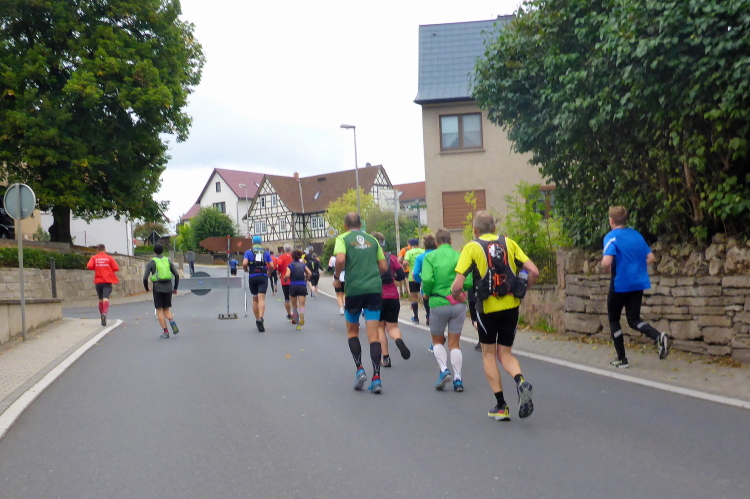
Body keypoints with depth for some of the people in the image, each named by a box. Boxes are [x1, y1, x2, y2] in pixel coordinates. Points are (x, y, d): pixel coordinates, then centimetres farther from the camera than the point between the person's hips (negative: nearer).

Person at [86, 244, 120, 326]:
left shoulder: (94, 258, 4)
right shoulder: (109, 258, 2)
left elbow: (89, 266, -11)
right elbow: (116, 268, -2)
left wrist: (96, 268, 9)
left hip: (98, 281, 2)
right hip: (107, 282, -2)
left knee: (100, 299, 17)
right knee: (106, 298, -13)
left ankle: (102, 316, 27)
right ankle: (104, 314, -36)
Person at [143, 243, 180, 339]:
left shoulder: (151, 263, -1)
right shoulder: (168, 260, 8)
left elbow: (145, 278, -7)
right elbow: (176, 275, 4)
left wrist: (146, 288, 11)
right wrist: (175, 288, 13)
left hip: (158, 288, -3)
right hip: (168, 288, 3)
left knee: (159, 310, 6)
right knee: (166, 309, 15)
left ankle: (165, 332, 0)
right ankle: (172, 322, -14)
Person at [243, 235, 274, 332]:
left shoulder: (248, 252, 6)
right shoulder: (266, 253, 9)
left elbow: (244, 263, -11)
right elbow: (272, 266, 0)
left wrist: (246, 270, 8)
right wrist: (268, 272, 18)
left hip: (252, 277, 1)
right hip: (263, 277, -1)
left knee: (255, 299, 15)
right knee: (261, 299, -10)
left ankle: (257, 320, 22)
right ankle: (261, 318, -31)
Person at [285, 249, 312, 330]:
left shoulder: (290, 265, 2)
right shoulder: (303, 265, 11)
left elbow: (287, 275, -14)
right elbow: (310, 273, -1)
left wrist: (284, 278, 7)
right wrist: (306, 280, 14)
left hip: (293, 286, -1)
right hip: (302, 286, 1)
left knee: (294, 305, 15)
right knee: (301, 305, -6)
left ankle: (296, 321, 21)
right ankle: (301, 315, -37)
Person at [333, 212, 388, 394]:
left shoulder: (343, 238, 3)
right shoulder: (372, 239, 14)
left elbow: (340, 259, -16)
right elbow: (384, 266, 13)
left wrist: (336, 277, -1)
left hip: (354, 289, -2)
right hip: (374, 288, 2)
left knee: (352, 331, 18)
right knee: (373, 334, 1)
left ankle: (360, 370, 6)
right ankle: (376, 378, -5)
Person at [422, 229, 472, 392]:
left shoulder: (430, 257, -3)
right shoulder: (459, 256, 0)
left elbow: (427, 279, -16)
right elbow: (469, 282, -7)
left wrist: (427, 293, 4)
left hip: (439, 303, -1)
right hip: (459, 304, 2)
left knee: (437, 341, 17)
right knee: (455, 343, 11)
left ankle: (444, 370, -1)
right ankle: (457, 379, 5)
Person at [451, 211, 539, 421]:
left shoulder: (471, 247, -3)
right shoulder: (509, 243, 6)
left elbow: (457, 285, -12)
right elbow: (534, 272, 0)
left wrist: (456, 297, 10)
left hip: (487, 308, -3)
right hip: (511, 306, 3)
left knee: (489, 354, 15)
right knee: (505, 353, 16)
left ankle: (501, 406, 12)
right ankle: (520, 381, -15)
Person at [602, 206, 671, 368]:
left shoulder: (611, 237, -12)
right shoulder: (636, 234, 9)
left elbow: (606, 262, -25)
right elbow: (651, 258, 10)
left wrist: (604, 266, -3)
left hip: (620, 285, -6)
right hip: (638, 283, 6)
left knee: (613, 320, 13)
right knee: (634, 320, 13)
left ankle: (621, 359, 15)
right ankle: (658, 336, -16)